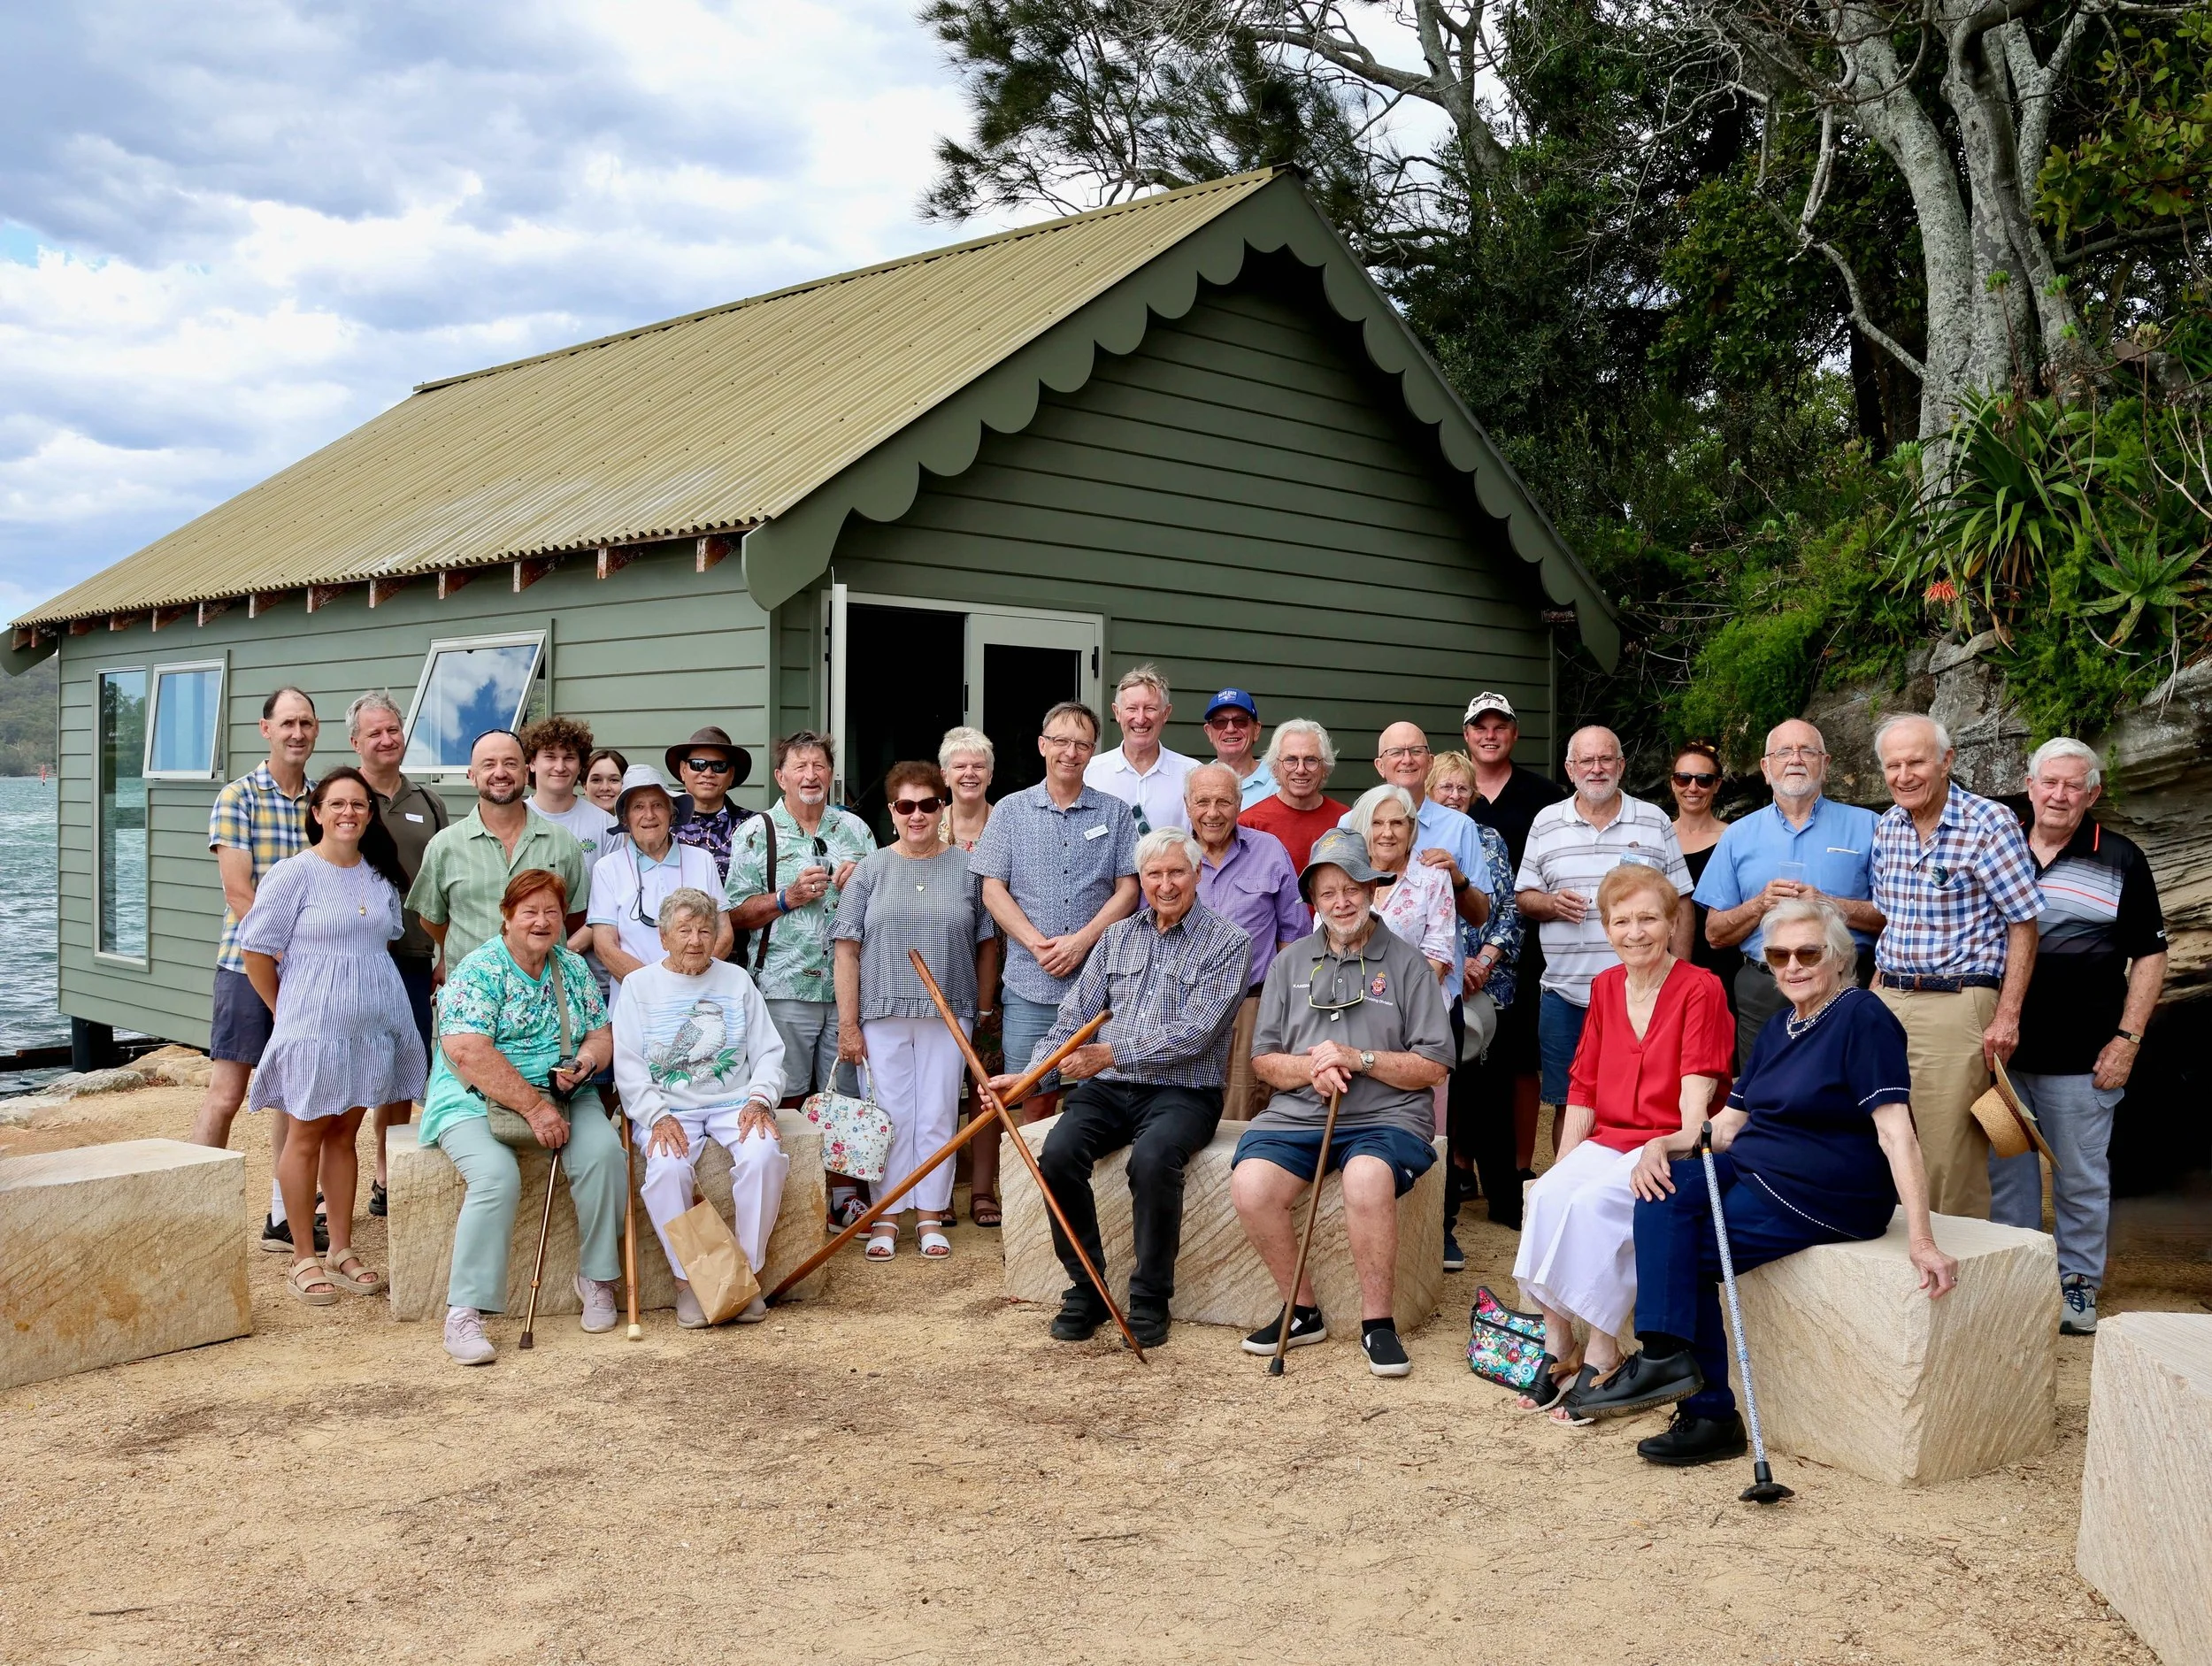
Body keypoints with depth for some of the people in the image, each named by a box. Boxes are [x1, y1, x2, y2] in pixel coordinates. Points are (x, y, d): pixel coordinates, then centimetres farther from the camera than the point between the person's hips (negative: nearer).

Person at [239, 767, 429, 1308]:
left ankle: (342, 1251, 19)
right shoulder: (293, 873, -8)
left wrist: (368, 991, 13)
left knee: (344, 1134, 12)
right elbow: (256, 951, -7)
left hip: (374, 1023, 5)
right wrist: (287, 1013, 0)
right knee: (308, 1136, 4)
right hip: (314, 1025, -5)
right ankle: (303, 1259, 13)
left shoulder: (380, 876, 9)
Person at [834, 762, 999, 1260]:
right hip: (883, 1017, 0)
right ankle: (885, 1219, 15)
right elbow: (847, 950, 1)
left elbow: (988, 944, 9)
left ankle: (931, 1218, 17)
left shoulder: (967, 868, 4)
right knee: (890, 1116, 4)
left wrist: (982, 1012, 7)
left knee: (938, 1116, 5)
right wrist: (848, 1024, -3)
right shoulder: (872, 870, 3)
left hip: (947, 1014, 0)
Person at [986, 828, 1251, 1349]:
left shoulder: (1228, 943, -1)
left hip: (1182, 1092, -4)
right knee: (1058, 1152, -25)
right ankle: (1086, 1288, -8)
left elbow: (1194, 1033, -12)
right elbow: (1074, 1017, 13)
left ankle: (1151, 1299, -16)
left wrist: (1112, 1054, -20)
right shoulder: (1117, 937, 16)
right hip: (1108, 1088, 4)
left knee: (1152, 1158, -35)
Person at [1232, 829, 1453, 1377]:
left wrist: (1359, 1059, -12)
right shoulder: (1290, 962, 16)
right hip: (1298, 1112, 3)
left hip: (1387, 1116, -3)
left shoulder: (1407, 963, 7)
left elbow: (1433, 1066, 1)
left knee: (1367, 1177, -36)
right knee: (1249, 1183, -26)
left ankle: (1377, 1323, -17)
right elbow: (1263, 1059, 13)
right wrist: (1309, 1067, -8)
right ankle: (1302, 1310, -4)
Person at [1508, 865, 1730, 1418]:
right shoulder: (1605, 987, 13)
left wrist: (1685, 1142, -32)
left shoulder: (1700, 988, -6)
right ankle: (1556, 1346, -17)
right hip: (1607, 1140, 5)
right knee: (1548, 1194, -25)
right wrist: (1563, 1163, 3)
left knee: (1593, 1202, -31)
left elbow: (1698, 1082, -16)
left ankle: (1601, 1356, -21)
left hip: (1668, 1147, -5)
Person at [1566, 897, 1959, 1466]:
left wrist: (1920, 1238, -28)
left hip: (1830, 1199, -8)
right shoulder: (1777, 1032, 16)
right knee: (1665, 1191, -19)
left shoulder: (1862, 1018, -11)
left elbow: (1895, 1130, -20)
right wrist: (1663, 1145, -6)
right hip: (1751, 1174, 8)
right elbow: (1729, 1125, 15)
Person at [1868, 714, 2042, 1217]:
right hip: (1887, 1000, 6)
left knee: (1950, 1159, -4)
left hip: (1956, 1004, -6)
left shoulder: (1990, 825, -8)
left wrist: (2007, 1016, -11)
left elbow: (2023, 925, -7)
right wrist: (1876, 991, 12)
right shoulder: (1887, 827, 10)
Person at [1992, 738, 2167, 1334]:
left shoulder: (2120, 861, -1)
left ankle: (2078, 1283, 19)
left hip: (2079, 1057, -3)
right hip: (2001, 1050, 3)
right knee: (2005, 1171, 10)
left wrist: (2127, 1039, -7)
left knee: (2082, 1175, 6)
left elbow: (2149, 954, 0)